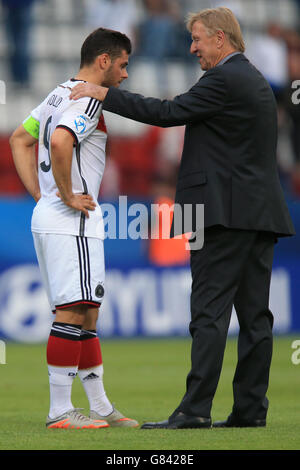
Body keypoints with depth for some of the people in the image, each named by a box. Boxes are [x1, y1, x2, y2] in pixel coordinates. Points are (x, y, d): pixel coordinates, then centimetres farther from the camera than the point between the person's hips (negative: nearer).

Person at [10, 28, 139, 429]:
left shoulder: (60, 95, 18)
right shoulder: (88, 100, -12)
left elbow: (20, 139, 25)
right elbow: (60, 142, -30)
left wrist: (40, 193, 17)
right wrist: (67, 195, -18)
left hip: (48, 216, 10)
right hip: (72, 221, -10)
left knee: (86, 315, 13)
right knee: (73, 313, -10)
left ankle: (101, 408, 18)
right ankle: (60, 411, -11)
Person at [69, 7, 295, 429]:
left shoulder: (224, 80, -10)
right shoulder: (256, 81, 20)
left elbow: (168, 113, -13)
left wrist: (106, 94, -8)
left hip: (227, 211, -9)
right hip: (262, 212, 9)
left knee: (210, 311, -10)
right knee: (254, 314, 6)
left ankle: (195, 409, -13)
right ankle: (251, 409, 6)